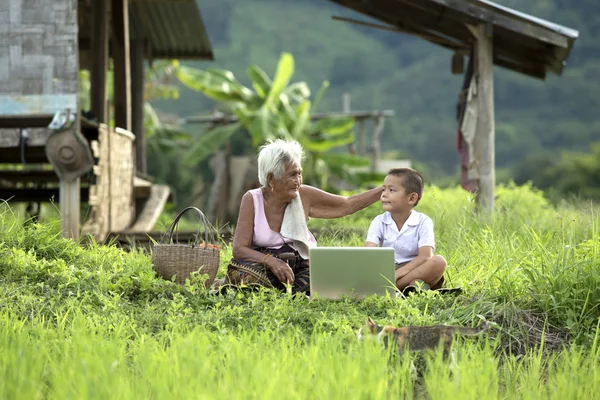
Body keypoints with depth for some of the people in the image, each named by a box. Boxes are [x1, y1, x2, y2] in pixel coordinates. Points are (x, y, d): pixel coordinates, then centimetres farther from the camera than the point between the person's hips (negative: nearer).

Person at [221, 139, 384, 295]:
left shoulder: (304, 195, -2)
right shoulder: (252, 200, -10)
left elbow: (348, 205, 5)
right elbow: (239, 249, -14)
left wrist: (384, 190, -3)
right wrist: (272, 261, -30)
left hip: (298, 264, 3)